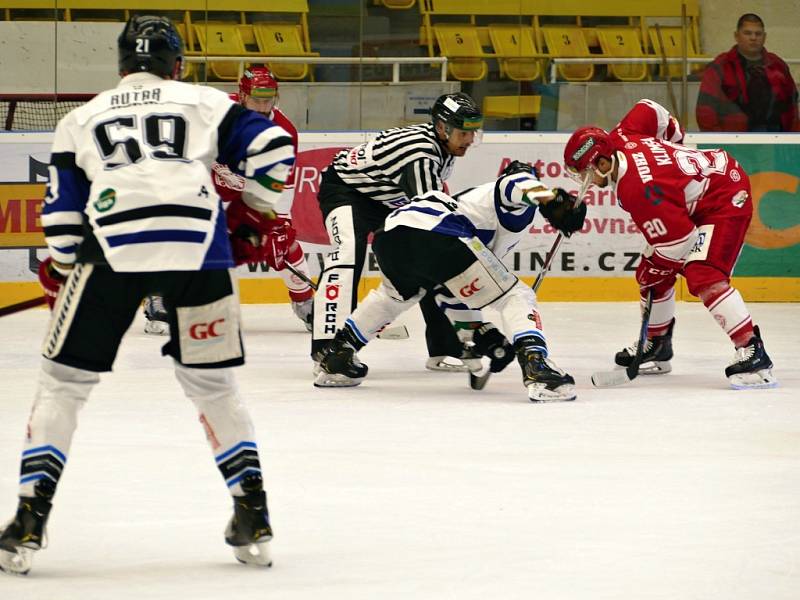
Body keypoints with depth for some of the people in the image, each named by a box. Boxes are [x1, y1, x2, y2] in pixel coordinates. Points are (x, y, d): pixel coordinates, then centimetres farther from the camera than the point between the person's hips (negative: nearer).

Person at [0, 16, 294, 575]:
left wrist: (61, 276, 32)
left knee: (64, 381, 10)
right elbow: (270, 149, 13)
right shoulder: (206, 103, 23)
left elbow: (63, 213, 20)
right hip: (200, 247, 1)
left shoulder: (81, 119, 24)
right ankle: (253, 520, 14)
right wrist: (257, 215, 28)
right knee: (213, 383, 18)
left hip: (111, 249, -1)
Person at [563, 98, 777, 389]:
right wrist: (673, 136, 28)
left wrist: (659, 268, -10)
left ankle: (753, 354, -29)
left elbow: (678, 237, -28)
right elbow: (648, 110, 11)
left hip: (726, 198, -11)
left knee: (703, 276, -27)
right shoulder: (618, 139, -8)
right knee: (649, 272, 12)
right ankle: (656, 345, 28)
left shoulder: (634, 189, -32)